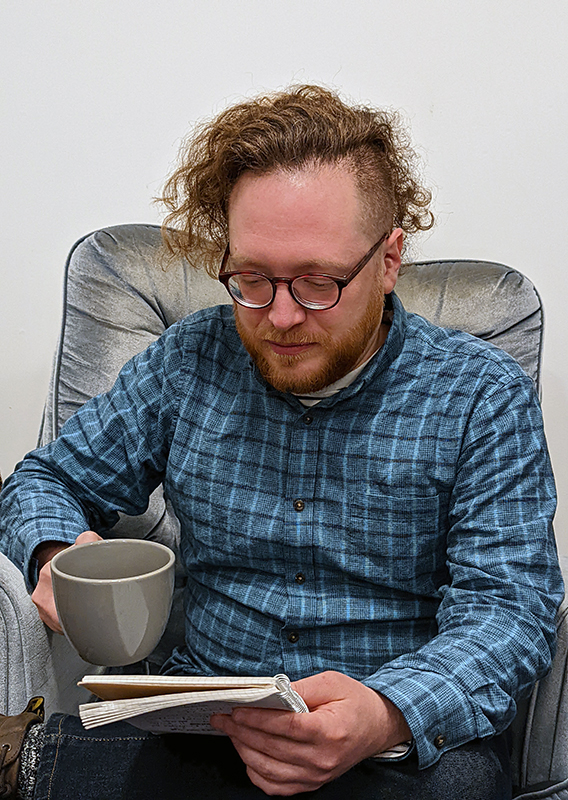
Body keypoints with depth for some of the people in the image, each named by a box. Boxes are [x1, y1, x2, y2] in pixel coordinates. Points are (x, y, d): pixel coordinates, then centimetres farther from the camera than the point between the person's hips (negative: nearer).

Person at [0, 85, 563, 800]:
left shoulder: (485, 397, -6)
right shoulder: (186, 364, 3)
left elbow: (505, 607, -12)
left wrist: (386, 716, -34)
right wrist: (59, 553, -13)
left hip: (408, 738, 1)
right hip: (203, 715, 0)